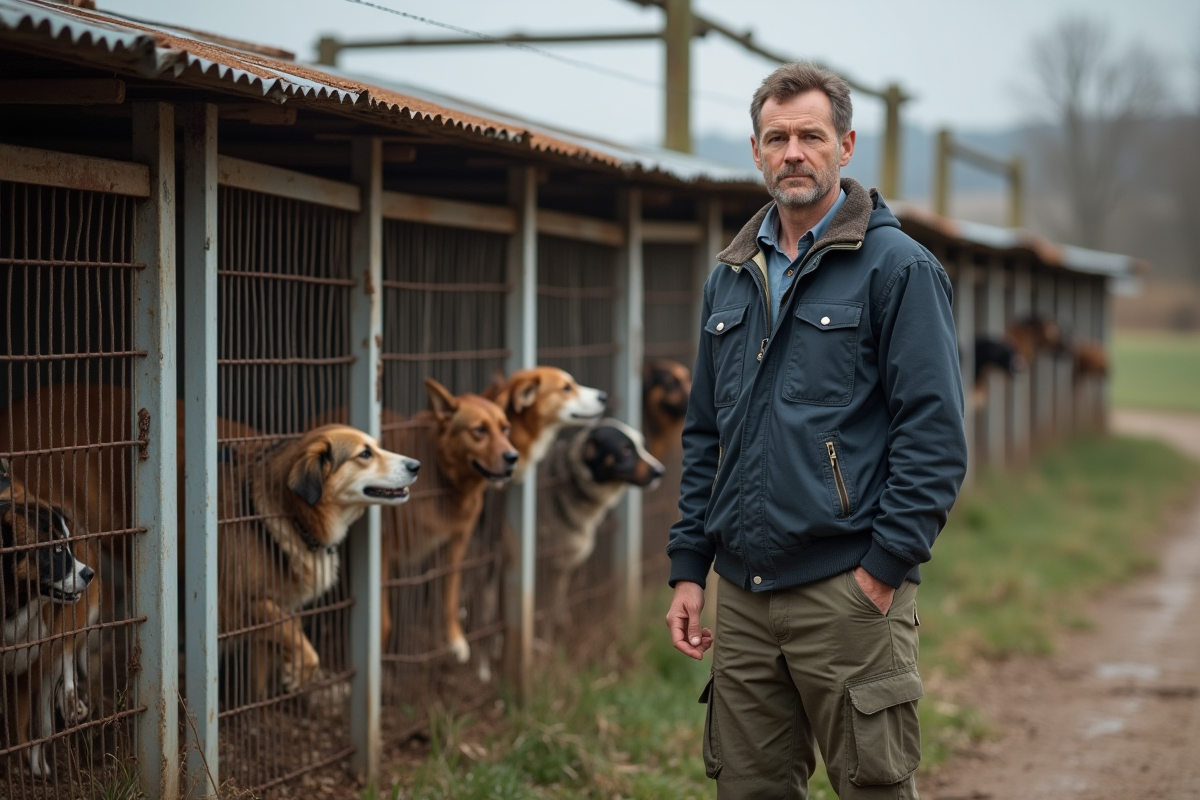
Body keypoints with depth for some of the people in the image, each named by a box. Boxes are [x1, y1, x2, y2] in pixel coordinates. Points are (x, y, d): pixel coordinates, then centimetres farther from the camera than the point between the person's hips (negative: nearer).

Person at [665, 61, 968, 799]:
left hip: (848, 592, -6)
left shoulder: (898, 268, -5)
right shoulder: (731, 278, 15)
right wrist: (689, 566, 12)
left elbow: (935, 434, -10)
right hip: (742, 596, 6)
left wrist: (884, 567, -15)